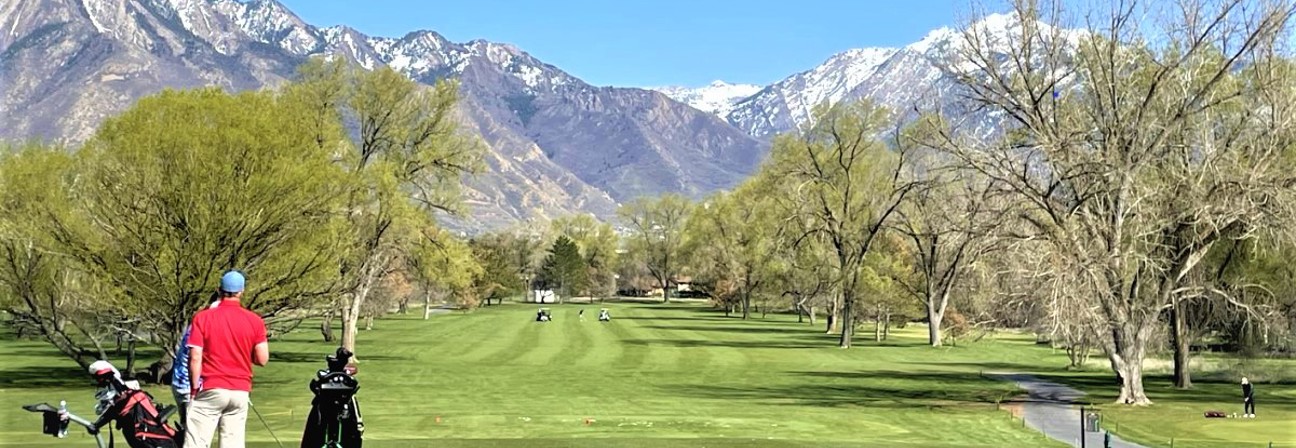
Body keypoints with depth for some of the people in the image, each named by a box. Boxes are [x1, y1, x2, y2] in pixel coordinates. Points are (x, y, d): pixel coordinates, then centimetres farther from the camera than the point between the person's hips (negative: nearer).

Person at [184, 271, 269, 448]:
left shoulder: (203, 318, -3)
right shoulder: (255, 321, 1)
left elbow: (195, 358, -7)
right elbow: (262, 359, -1)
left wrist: (195, 387, 2)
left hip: (210, 390, -2)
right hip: (240, 392, 2)